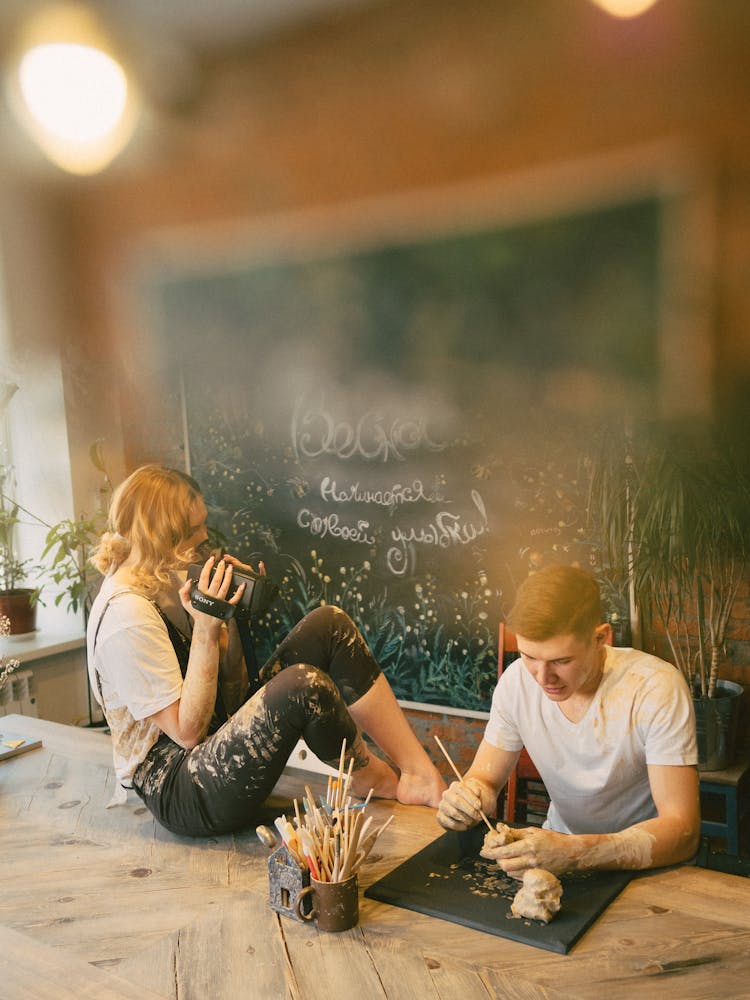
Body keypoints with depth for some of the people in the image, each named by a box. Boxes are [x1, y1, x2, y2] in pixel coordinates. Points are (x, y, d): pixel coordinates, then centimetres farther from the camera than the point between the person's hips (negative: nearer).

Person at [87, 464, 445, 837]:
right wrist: (206, 629, -24)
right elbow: (188, 731, -21)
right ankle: (375, 780, -1)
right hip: (177, 790, -9)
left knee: (329, 625, -8)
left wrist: (229, 613, -6)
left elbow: (228, 692, 9)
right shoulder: (126, 616, -22)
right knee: (304, 686, -34)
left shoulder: (166, 581, 6)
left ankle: (422, 776, -7)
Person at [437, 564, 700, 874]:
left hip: (649, 866, -3)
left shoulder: (656, 688, -23)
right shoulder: (517, 680, -10)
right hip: (559, 840, 4)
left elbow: (682, 830, -25)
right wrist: (463, 800, -24)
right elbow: (485, 778, 1)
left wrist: (573, 853, -39)